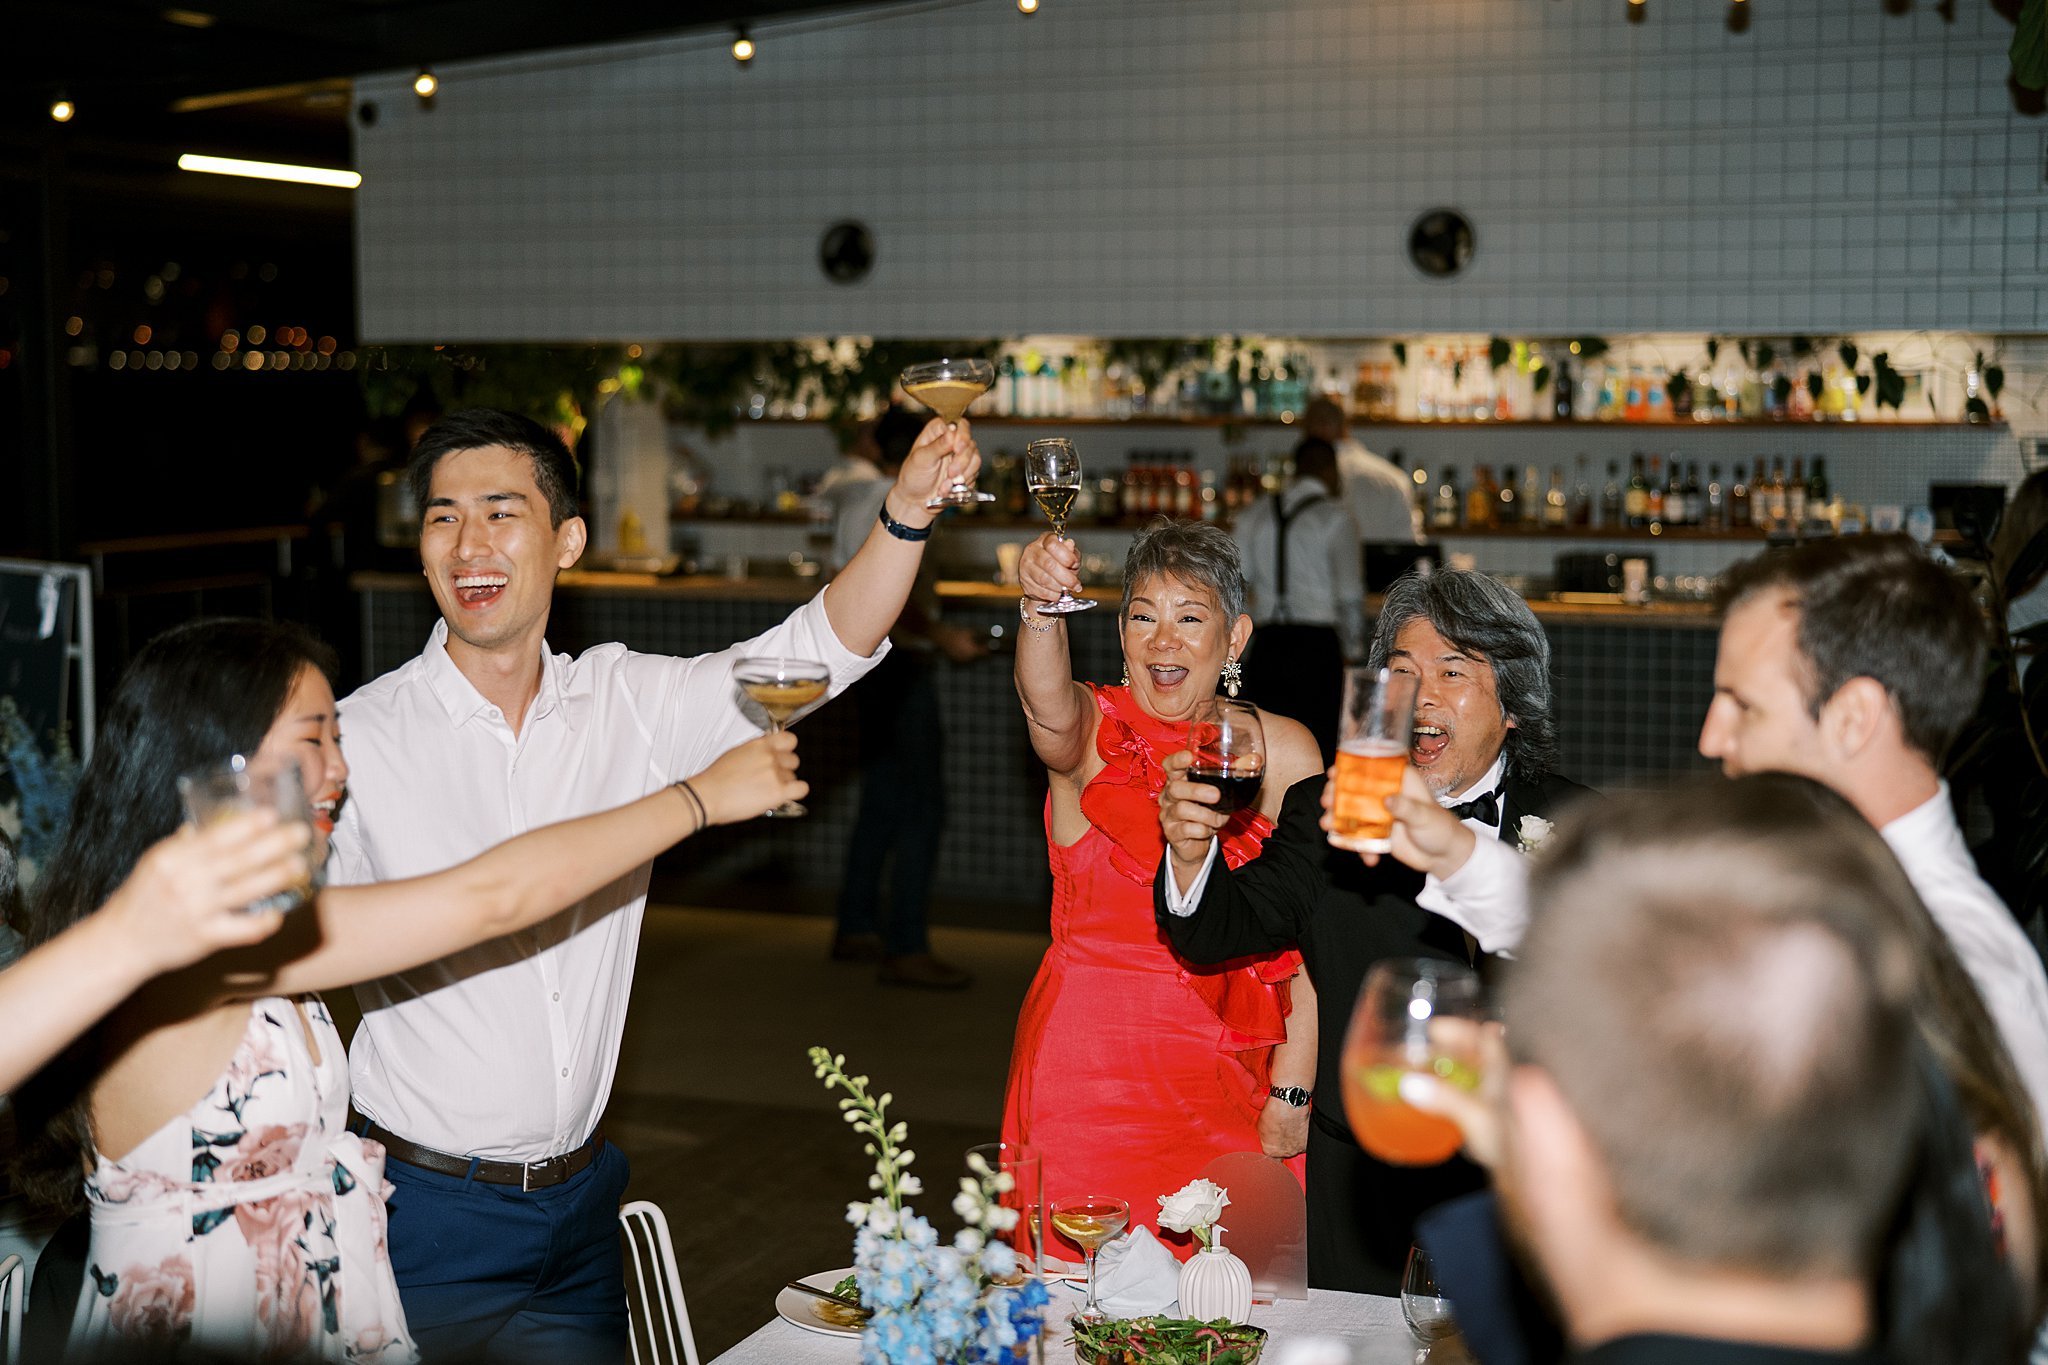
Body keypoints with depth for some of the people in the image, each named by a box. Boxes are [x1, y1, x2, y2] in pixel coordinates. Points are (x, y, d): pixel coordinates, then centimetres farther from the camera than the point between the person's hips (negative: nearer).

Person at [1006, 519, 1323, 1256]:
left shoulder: (1283, 753, -2)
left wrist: (1291, 1094, -7)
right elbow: (1047, 705, -32)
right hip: (1085, 1067, -1)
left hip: (1220, 1071, 2)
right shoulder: (1091, 732, -6)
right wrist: (1043, 609, -51)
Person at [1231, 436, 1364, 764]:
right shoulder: (1336, 519, -2)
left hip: (1266, 647, 5)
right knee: (1318, 755, -2)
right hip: (1317, 647, -5)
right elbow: (1350, 595, -7)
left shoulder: (1254, 515, 12)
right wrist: (1352, 648, 3)